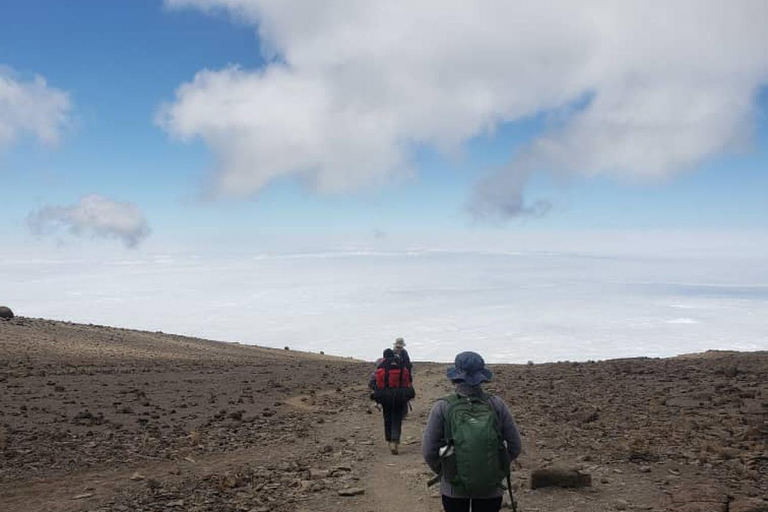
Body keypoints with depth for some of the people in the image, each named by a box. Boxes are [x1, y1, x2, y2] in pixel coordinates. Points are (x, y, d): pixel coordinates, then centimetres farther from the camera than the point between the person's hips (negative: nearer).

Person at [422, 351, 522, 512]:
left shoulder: (442, 408, -13)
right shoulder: (497, 405, -9)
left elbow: (429, 451, -9)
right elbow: (515, 446, -1)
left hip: (454, 488, -1)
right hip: (491, 488, 1)